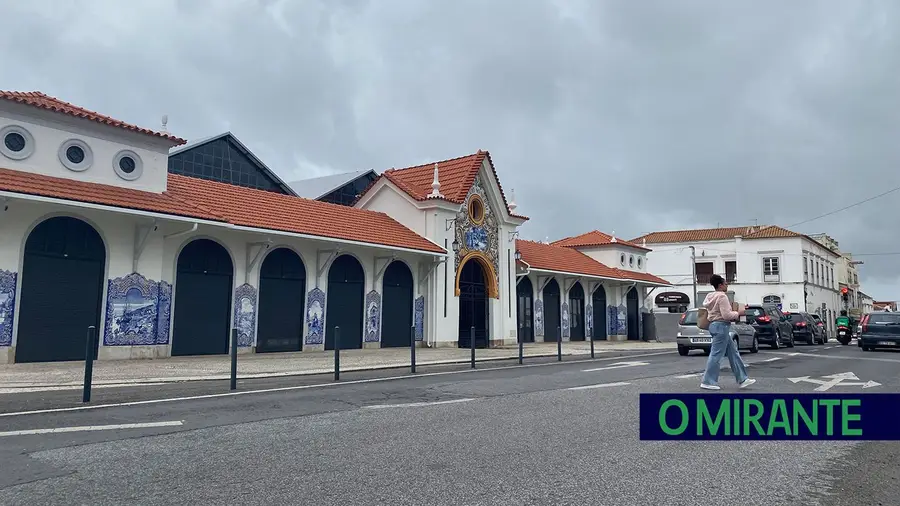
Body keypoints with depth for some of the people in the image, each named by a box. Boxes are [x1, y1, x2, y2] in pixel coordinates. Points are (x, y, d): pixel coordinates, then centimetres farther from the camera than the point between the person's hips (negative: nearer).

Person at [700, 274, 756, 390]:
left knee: (733, 353, 13)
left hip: (715, 324, 11)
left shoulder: (711, 296, 13)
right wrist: (738, 313, -6)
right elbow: (726, 315, -21)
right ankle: (708, 382, -2)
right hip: (721, 326, -11)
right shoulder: (722, 296, -15)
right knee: (716, 355, -6)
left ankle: (742, 379, 16)